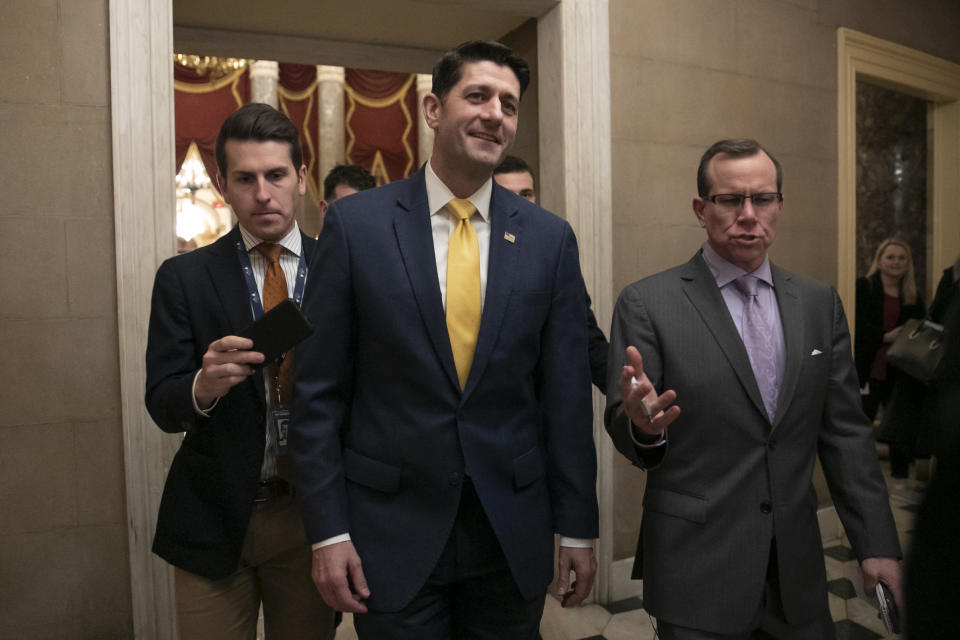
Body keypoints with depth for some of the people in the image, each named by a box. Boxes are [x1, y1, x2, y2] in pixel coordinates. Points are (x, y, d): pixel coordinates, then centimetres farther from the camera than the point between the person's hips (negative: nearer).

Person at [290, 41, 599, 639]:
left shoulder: (550, 238, -1)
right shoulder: (356, 223, -6)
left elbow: (566, 393, 1)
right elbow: (319, 392, -5)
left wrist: (579, 527, 3)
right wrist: (328, 530, -6)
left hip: (514, 535, 2)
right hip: (391, 531, -1)